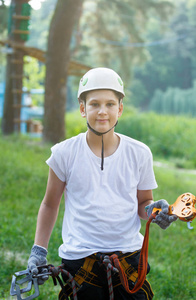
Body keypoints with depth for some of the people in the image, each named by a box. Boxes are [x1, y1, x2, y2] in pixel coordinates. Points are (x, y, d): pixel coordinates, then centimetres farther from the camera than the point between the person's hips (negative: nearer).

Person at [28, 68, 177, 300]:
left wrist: (152, 210, -9)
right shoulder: (64, 153, -1)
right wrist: (38, 250, 6)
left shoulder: (139, 153, 2)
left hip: (128, 256, 1)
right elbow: (50, 204, 11)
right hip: (79, 260, -1)